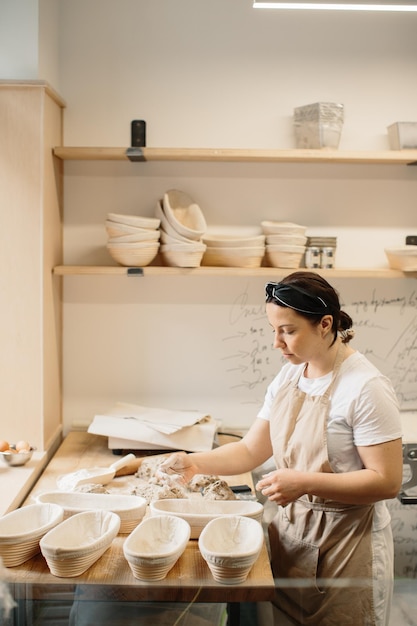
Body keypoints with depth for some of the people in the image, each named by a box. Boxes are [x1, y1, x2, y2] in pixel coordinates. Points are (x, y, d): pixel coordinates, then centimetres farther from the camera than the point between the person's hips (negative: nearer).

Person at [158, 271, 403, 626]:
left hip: (345, 543, -6)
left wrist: (305, 483, -28)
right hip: (290, 530, 6)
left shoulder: (365, 387, -20)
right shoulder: (289, 377, 1)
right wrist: (195, 463, -10)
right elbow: (251, 450, 5)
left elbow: (388, 481, -21)